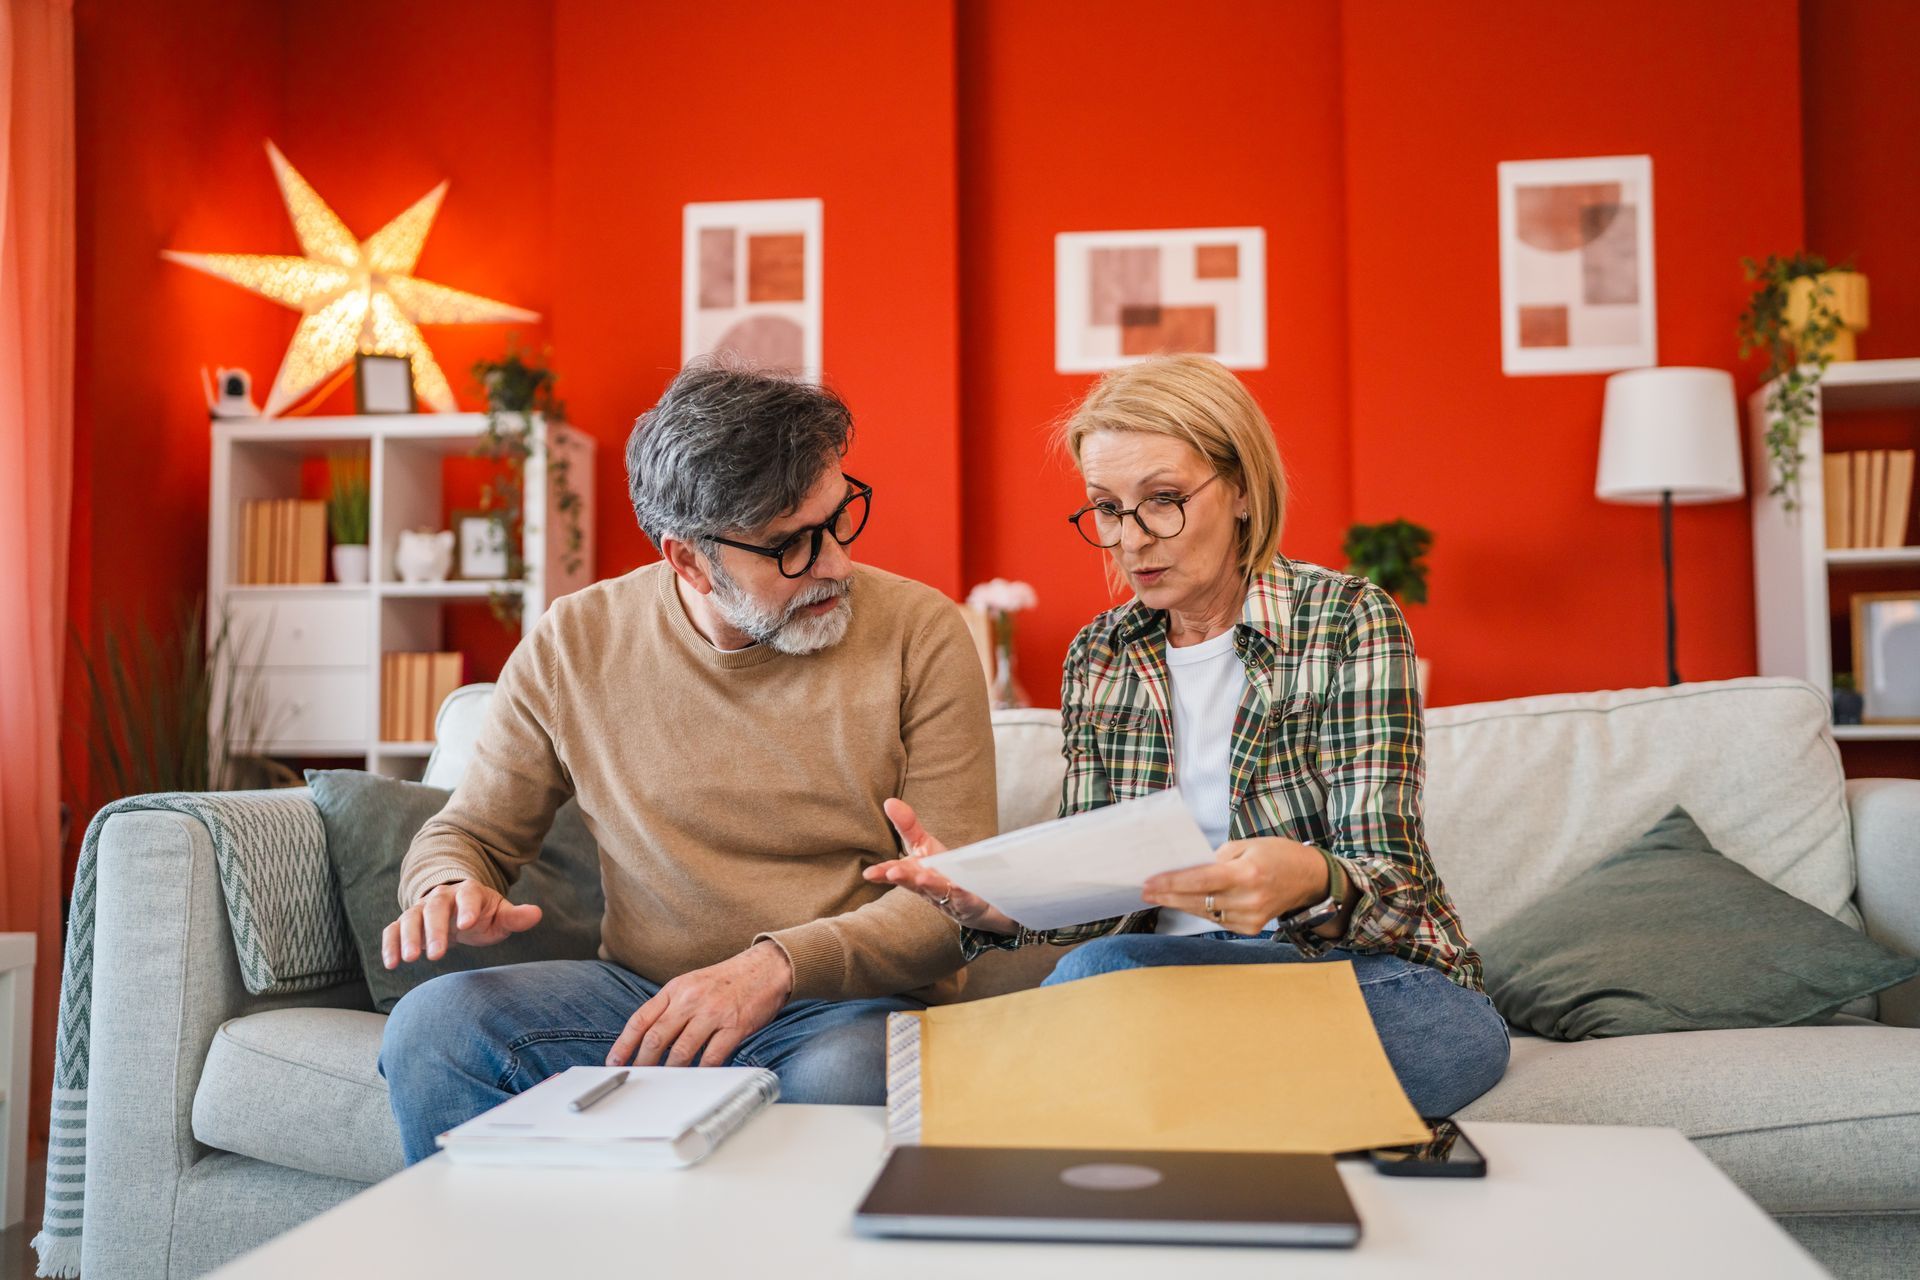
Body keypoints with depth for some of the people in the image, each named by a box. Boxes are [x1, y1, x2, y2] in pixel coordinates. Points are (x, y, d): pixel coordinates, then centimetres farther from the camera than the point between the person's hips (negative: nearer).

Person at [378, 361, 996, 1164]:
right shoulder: (573, 645, -1)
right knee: (432, 1028, -23)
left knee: (843, 1077, -37)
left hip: (849, 1004, -2)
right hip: (638, 994, 3)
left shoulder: (920, 633, -6)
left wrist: (779, 965, -25)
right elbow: (470, 834, 11)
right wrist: (451, 889, -15)